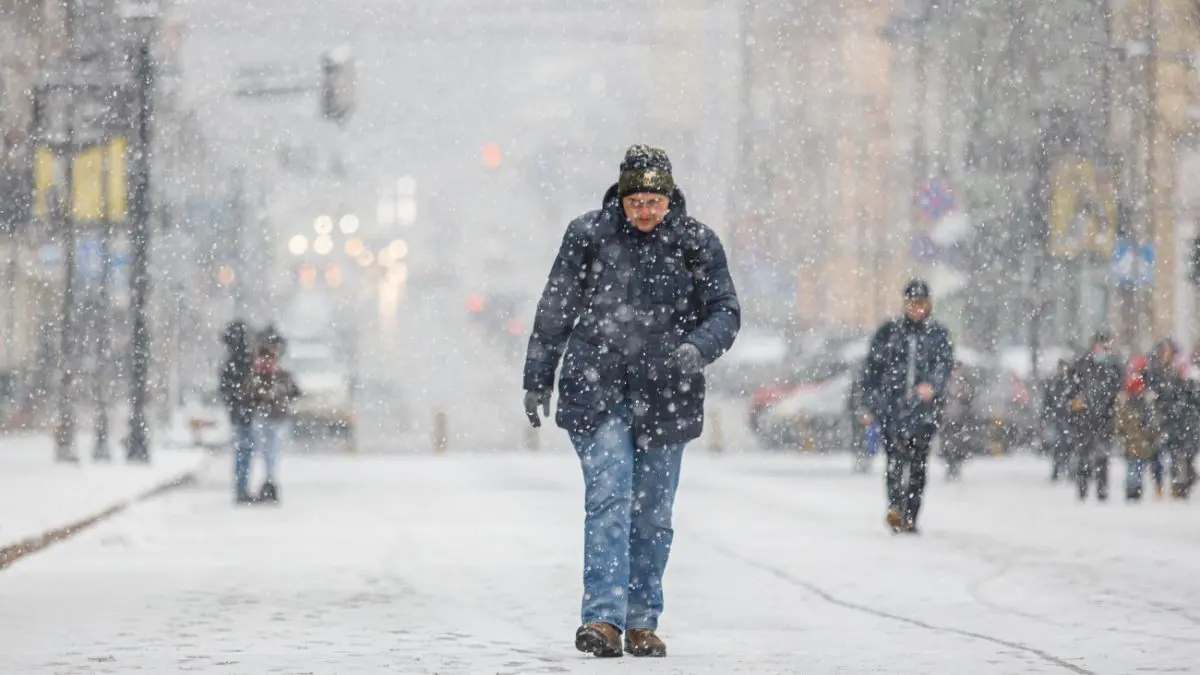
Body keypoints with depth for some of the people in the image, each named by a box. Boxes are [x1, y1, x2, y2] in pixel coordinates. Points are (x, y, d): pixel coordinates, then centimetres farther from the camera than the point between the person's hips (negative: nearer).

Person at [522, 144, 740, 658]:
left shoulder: (696, 243, 0)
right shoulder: (588, 234, -1)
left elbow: (725, 311, 3)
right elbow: (555, 310, 7)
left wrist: (697, 347, -19)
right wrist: (537, 380, 9)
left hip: (664, 396, 2)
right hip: (596, 389, -1)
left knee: (652, 514, 6)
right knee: (607, 497, -15)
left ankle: (642, 622, 16)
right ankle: (603, 617, -20)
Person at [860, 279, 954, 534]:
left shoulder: (939, 334, 10)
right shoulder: (888, 332, 10)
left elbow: (945, 363, -4)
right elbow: (872, 368, 12)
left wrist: (931, 384, -23)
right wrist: (874, 400, 4)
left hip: (925, 408, 1)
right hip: (892, 406, -1)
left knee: (919, 465, 1)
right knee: (895, 456, -18)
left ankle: (910, 518, 7)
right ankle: (895, 506, -33)